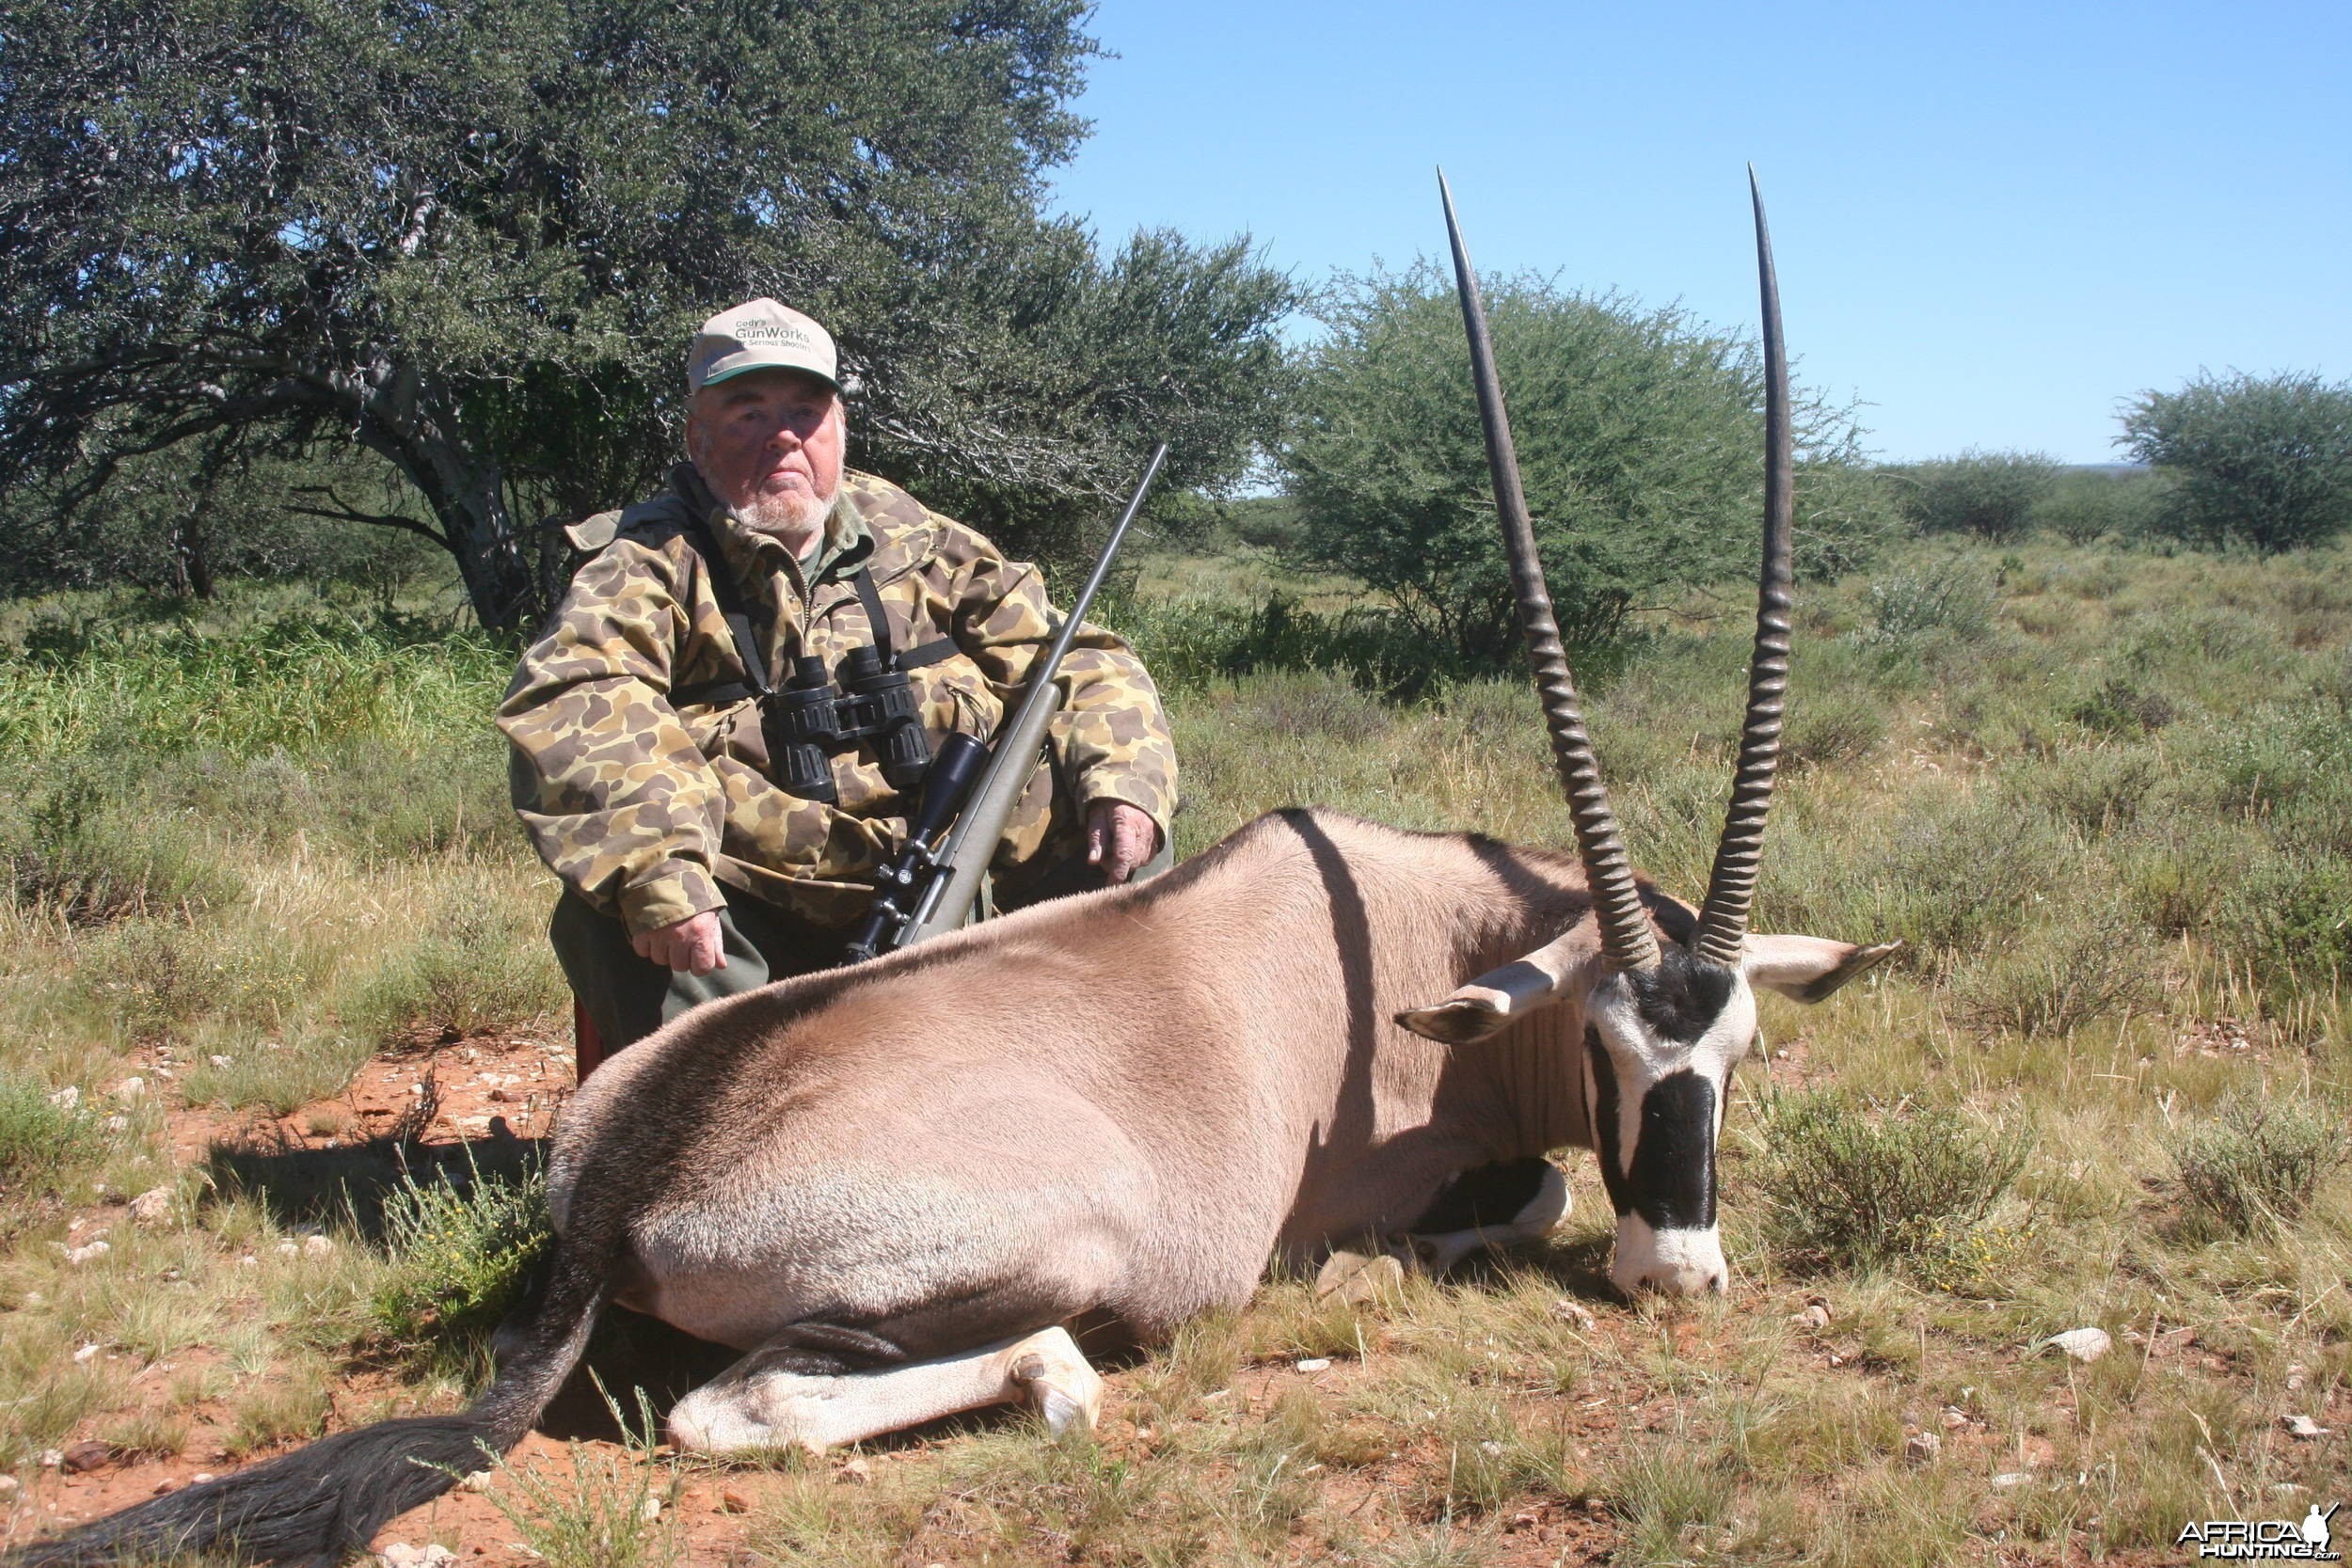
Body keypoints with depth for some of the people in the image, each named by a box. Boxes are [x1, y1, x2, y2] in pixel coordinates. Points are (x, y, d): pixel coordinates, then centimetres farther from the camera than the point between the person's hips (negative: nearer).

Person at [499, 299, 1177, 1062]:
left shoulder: (914, 543, 11)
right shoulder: (649, 562, -2)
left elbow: (1076, 663, 11)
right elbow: (569, 703, -21)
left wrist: (1122, 787, -10)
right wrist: (657, 866, -39)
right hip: (744, 927, -3)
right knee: (612, 911, -30)